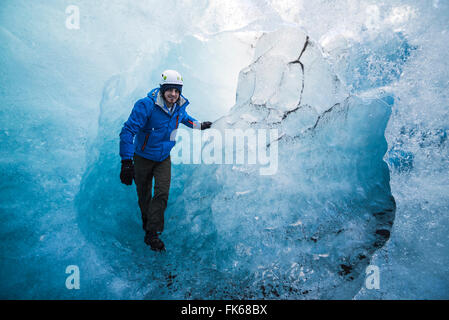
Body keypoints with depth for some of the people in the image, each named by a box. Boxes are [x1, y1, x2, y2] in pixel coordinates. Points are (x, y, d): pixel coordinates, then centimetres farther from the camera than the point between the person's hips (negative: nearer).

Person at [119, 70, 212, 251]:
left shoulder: (180, 106, -8)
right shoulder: (146, 105, -26)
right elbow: (128, 131, -27)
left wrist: (199, 126, 31)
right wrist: (126, 162, -31)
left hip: (164, 158, 3)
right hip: (143, 157, -3)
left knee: (162, 193, -9)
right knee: (144, 194, 10)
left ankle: (152, 234, 0)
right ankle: (146, 221, 39)